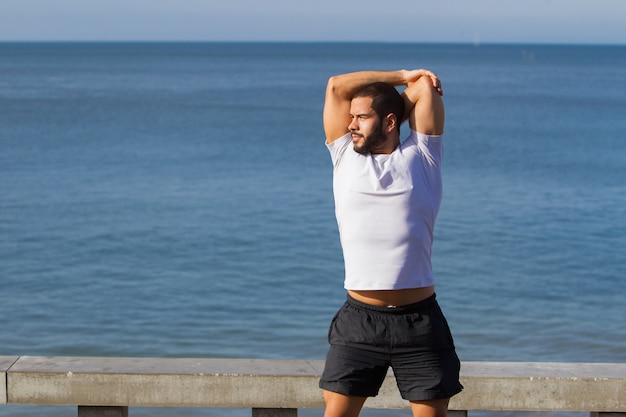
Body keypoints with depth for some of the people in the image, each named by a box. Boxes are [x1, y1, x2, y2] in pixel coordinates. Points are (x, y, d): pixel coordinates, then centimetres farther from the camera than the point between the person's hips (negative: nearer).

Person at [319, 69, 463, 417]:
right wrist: (402, 76, 13)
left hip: (418, 319, -1)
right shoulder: (345, 156, 11)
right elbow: (337, 86, 11)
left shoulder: (421, 157, 6)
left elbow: (426, 87, 2)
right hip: (359, 318, 1)